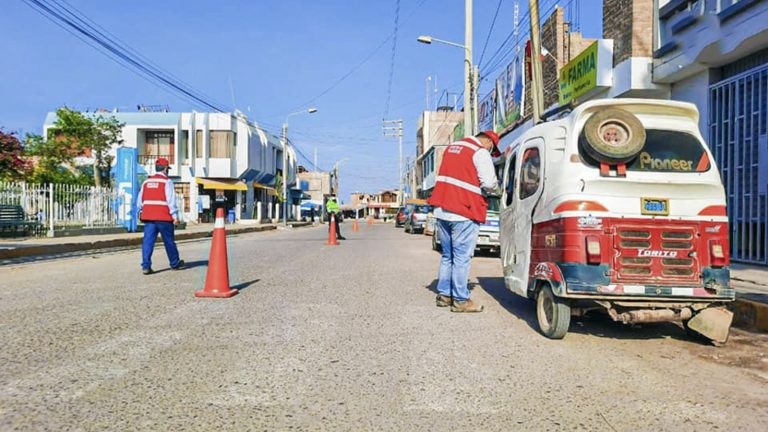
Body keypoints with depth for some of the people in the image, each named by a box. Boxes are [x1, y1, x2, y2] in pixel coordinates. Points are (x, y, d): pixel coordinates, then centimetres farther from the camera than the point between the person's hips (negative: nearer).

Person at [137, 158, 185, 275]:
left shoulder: (146, 182, 13)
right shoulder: (167, 181, -6)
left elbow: (140, 200, 17)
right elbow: (171, 200, -12)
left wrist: (141, 212, 29)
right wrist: (175, 216, -10)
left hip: (148, 216, 5)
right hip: (163, 217, -5)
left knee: (148, 241, 2)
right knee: (169, 241, 8)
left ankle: (146, 266, -6)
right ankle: (175, 264, 22)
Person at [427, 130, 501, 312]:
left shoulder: (452, 147, 18)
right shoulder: (481, 153, -8)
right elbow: (489, 183, -14)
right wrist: (496, 188, 7)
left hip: (441, 210, 8)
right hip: (463, 213, -8)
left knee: (447, 255, 17)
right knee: (462, 257, -1)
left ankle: (443, 295, 22)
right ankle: (460, 300, 4)